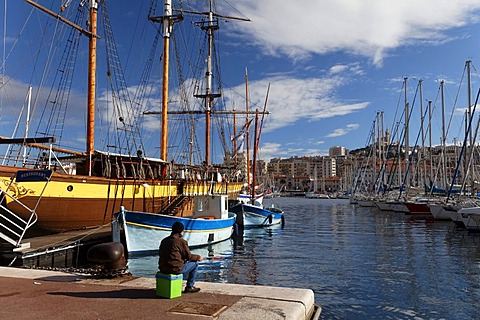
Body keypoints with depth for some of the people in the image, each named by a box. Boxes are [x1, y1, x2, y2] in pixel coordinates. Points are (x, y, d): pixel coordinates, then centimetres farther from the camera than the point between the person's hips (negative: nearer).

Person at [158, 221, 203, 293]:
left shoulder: (164, 241, 9)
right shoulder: (182, 241, -11)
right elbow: (189, 256, -4)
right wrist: (198, 257, 16)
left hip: (162, 269, 8)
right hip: (175, 269, -7)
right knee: (195, 263, 11)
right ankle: (189, 287, 18)